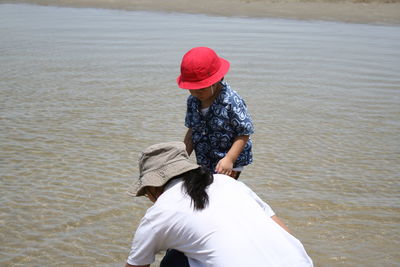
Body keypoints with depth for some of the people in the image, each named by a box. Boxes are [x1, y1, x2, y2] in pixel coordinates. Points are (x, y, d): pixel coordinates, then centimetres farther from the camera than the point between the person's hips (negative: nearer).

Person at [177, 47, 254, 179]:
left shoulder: (232, 101, -22)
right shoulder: (193, 101, -3)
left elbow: (244, 134, -18)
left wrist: (229, 159, -25)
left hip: (230, 163, -7)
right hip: (204, 163, 7)